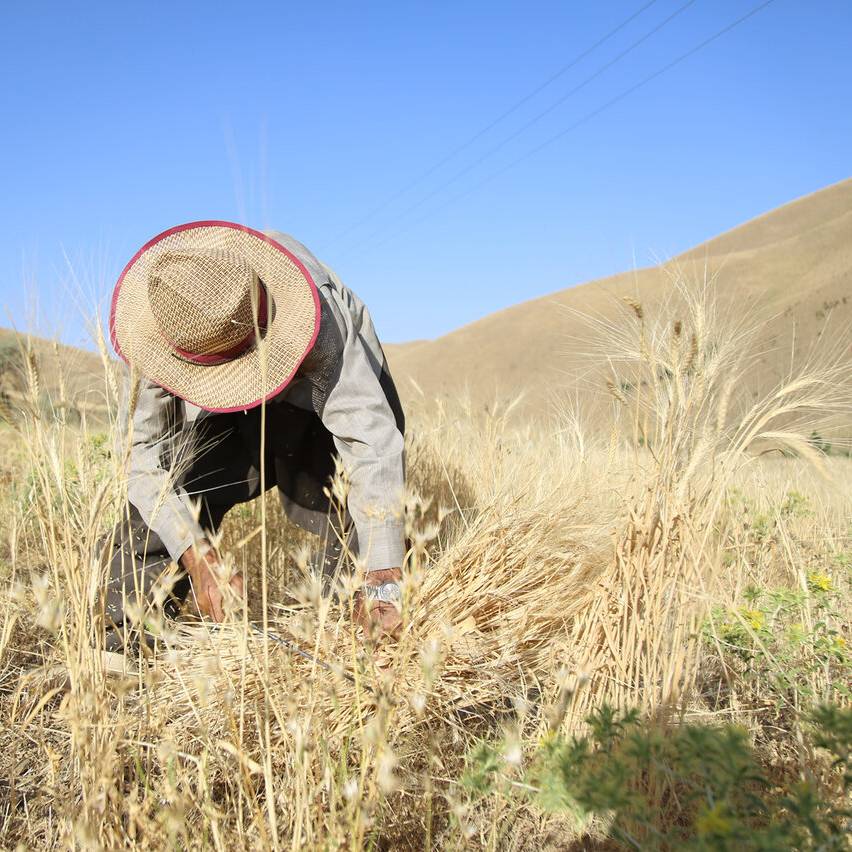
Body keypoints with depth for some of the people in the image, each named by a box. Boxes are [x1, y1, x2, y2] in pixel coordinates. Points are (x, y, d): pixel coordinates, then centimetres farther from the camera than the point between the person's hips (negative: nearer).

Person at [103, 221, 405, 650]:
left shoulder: (320, 317, -43)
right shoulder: (157, 331, -33)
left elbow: (370, 438, -46)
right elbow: (143, 449, -28)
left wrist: (383, 581, -49)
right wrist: (196, 555, -41)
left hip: (323, 394, -2)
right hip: (222, 420, 2)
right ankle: (124, 633, -4)